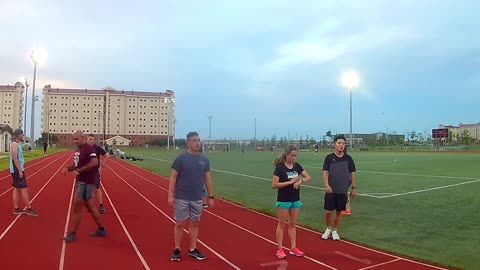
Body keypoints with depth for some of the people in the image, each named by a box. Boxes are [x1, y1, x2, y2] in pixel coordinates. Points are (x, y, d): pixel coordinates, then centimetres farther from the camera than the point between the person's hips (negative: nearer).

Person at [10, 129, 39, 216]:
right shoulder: (15, 144, -15)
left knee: (17, 189, 12)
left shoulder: (17, 144, 15)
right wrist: (20, 170, -23)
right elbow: (14, 158, -22)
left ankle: (16, 209, 18)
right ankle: (29, 209, 0)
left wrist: (21, 169, 20)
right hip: (17, 170, -10)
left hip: (17, 170, 10)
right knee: (24, 189, -6)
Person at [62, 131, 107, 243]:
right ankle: (101, 230, 26)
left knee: (76, 207, -2)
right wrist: (68, 168, 0)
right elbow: (77, 164, 20)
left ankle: (72, 233, 12)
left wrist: (79, 170, -24)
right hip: (82, 181, 10)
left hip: (86, 182, -10)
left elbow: (94, 162, -30)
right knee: (90, 206, 16)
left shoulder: (89, 148, -17)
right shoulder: (79, 150, 13)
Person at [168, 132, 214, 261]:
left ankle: (192, 249, 24)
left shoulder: (204, 159, 2)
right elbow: (173, 177, -6)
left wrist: (211, 196, 6)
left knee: (194, 223, 11)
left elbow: (208, 179, 7)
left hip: (197, 198, 3)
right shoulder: (181, 158, -8)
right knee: (180, 224, 4)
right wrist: (170, 195, -12)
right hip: (181, 198, -3)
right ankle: (177, 250, 19)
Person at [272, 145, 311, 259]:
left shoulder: (297, 166, 3)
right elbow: (274, 184, -20)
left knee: (292, 224, 13)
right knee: (282, 224, 5)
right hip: (283, 200, -5)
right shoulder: (280, 167, -14)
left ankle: (293, 248, 22)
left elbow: (308, 177, 7)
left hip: (296, 199, 5)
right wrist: (290, 182, -22)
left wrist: (300, 181, -14)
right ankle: (280, 249, 14)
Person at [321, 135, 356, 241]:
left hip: (343, 191, 2)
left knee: (339, 212, 9)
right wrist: (327, 185, -20)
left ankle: (334, 231, 26)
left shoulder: (348, 158, 2)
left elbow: (353, 173, 7)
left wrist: (353, 188, 4)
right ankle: (328, 229, 26)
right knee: (328, 212, 0)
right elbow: (325, 172, -6)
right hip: (331, 190, -1)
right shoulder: (329, 158, -3)